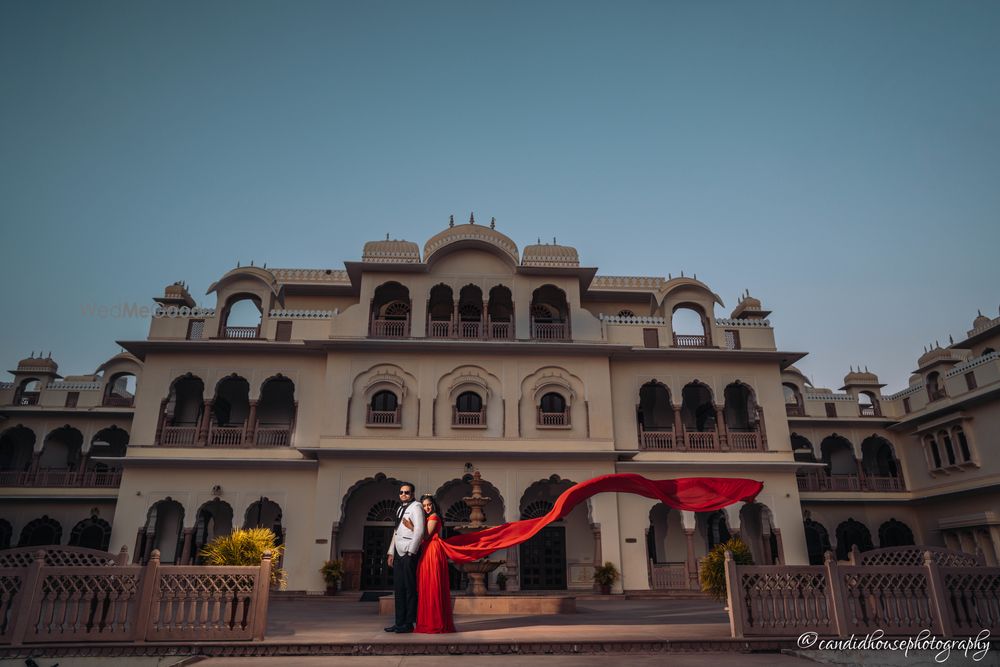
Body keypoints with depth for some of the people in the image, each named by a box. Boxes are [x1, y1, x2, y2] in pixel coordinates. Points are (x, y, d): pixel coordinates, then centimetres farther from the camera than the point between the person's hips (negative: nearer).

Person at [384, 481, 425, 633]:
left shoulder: (416, 507, -5)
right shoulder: (399, 509, 20)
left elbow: (419, 531, -13)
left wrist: (411, 552, -18)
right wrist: (390, 553, 16)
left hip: (409, 553, -8)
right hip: (398, 553, 8)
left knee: (410, 589, -3)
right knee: (398, 589, 9)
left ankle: (409, 623, 2)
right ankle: (399, 622, 15)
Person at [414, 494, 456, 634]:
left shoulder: (433, 517, -7)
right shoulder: (429, 518, 20)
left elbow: (426, 536, -14)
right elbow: (425, 537, 16)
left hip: (432, 553, -10)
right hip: (427, 553, 10)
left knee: (432, 587, -7)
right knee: (427, 588, 10)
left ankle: (436, 624, -4)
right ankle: (431, 623, 14)